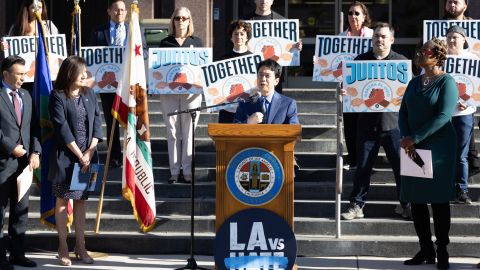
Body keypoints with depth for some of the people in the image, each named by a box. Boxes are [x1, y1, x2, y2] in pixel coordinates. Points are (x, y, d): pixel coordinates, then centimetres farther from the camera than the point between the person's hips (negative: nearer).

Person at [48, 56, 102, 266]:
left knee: (81, 200, 9)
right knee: (63, 200, 2)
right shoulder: (58, 97, -7)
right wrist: (80, 155, -12)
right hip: (66, 157, -5)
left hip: (87, 156, 5)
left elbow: (97, 123, 6)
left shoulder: (89, 95, 9)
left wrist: (90, 151, -6)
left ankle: (80, 247, 15)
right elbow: (62, 128, -12)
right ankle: (63, 248, 7)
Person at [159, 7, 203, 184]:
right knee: (172, 132, 2)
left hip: (191, 91, -1)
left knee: (188, 132, -1)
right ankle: (174, 171, 5)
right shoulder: (165, 42, 10)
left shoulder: (196, 42, 9)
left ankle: (188, 171, 3)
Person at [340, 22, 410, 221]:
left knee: (401, 165, 0)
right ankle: (356, 205, 14)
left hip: (393, 122, -1)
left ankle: (406, 204, 12)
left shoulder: (402, 61, 5)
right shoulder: (360, 60, 9)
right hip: (367, 121, 1)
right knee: (363, 166, 5)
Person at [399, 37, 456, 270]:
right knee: (416, 199, 6)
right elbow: (403, 112, 9)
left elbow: (444, 116, -18)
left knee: (438, 200, 0)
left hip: (438, 148, -6)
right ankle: (426, 251, 16)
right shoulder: (415, 82, 12)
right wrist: (405, 138, -9)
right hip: (413, 149, 6)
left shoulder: (446, 82, -8)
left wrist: (414, 138, -19)